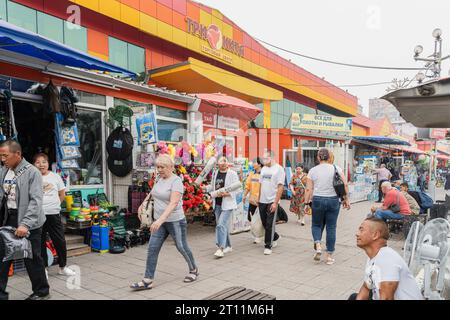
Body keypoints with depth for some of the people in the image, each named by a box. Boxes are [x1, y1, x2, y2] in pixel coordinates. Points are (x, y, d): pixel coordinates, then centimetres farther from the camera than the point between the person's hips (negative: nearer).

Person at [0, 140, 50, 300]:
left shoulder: (31, 172, -12)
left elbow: (36, 201, -18)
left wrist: (25, 224, -26)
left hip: (28, 222, -5)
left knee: (32, 258, 6)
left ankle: (41, 292, 23)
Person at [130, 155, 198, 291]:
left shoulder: (176, 181, -18)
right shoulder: (161, 179, 6)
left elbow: (173, 204, -29)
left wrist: (160, 220, -38)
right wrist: (158, 220, 21)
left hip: (175, 221, -7)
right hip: (160, 221, 7)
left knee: (182, 248, 9)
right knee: (152, 249, 1)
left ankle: (194, 270, 32)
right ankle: (147, 280, 6)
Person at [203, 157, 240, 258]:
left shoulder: (232, 174, -7)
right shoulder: (215, 173, 10)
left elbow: (237, 190, -11)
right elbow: (212, 186, 21)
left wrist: (225, 193, -22)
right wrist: (204, 188, 5)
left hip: (227, 204, -6)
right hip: (217, 204, 6)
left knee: (221, 224, -16)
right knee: (223, 226, 14)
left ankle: (221, 248, -11)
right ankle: (228, 246, 29)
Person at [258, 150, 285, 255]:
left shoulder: (278, 169, -9)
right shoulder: (263, 169, 12)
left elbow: (280, 187, -13)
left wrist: (275, 203, -18)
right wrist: (258, 199, 13)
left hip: (272, 202, -7)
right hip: (262, 201, 7)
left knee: (269, 224, -4)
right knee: (264, 223, 14)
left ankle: (268, 246, 6)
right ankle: (275, 237, 38)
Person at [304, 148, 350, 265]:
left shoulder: (313, 170, 0)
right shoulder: (336, 168, 1)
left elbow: (309, 189, -3)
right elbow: (345, 184, -3)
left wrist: (307, 203, 3)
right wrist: (346, 199, 5)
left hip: (318, 200, 0)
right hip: (333, 200, 1)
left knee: (316, 225, 17)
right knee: (331, 227, 8)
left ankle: (317, 245, -7)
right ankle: (329, 256, 12)